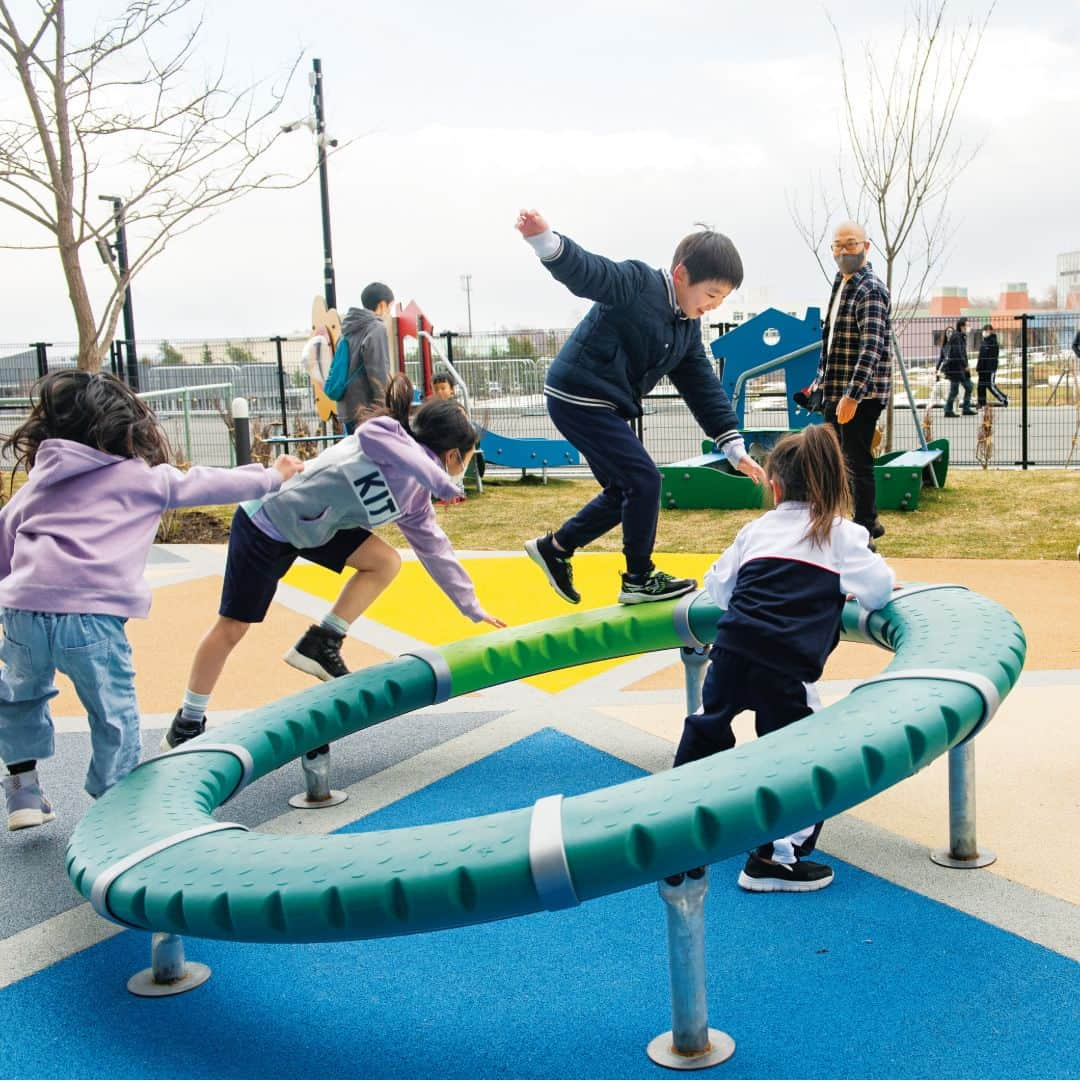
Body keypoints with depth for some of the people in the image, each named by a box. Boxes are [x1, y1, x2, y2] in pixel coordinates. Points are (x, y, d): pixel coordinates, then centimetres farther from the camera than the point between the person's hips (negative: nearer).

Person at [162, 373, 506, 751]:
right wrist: (441, 481, -42)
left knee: (385, 562, -4)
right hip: (265, 524, -8)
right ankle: (188, 721, 19)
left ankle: (319, 645, 4)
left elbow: (436, 550, 13)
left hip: (312, 526, 8)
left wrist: (473, 609, 17)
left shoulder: (415, 497, 4)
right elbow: (371, 432, -44)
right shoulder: (389, 437, -20)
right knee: (232, 628, 2)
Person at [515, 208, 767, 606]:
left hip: (608, 407, 10)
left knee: (623, 491, 15)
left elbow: (704, 388, 10)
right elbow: (585, 271, -33)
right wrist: (546, 240, -55)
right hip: (578, 397, -10)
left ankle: (555, 548, 31)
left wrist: (734, 448, 4)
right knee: (644, 481, -10)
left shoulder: (688, 327, 9)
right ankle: (639, 579, 5)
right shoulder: (637, 284, -17)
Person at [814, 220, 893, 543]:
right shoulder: (841, 285, 15)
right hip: (837, 392, 10)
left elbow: (872, 346, -25)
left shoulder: (870, 289, -14)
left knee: (857, 462, -4)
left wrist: (853, 394, -31)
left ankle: (864, 535, 6)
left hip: (861, 394, -10)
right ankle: (868, 522, 29)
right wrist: (821, 381, 22)